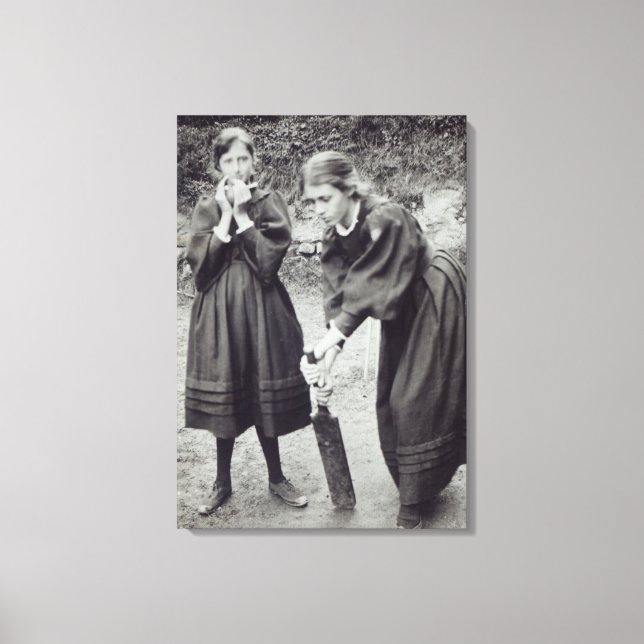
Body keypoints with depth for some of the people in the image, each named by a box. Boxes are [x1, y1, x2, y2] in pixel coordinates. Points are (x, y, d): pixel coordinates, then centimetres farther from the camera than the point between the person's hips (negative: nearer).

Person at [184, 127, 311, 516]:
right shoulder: (207, 208, 6)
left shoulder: (271, 203, 2)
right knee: (224, 398, 7)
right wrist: (226, 214, -11)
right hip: (220, 310, 1)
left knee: (264, 397, 6)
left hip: (262, 308, -1)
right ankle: (223, 483, 24)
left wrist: (242, 213, -13)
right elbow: (199, 263, -8)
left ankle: (277, 477, 24)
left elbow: (269, 260, -11)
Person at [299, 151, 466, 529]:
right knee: (393, 395, 12)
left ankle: (413, 506, 9)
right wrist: (326, 364, -24)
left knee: (417, 396, -5)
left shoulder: (385, 219, -31)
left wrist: (330, 341, -34)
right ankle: (418, 481, 32)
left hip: (435, 302, -7)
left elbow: (368, 291, -32)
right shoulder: (334, 237, -8)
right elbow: (338, 298, -15)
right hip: (401, 310, 8)